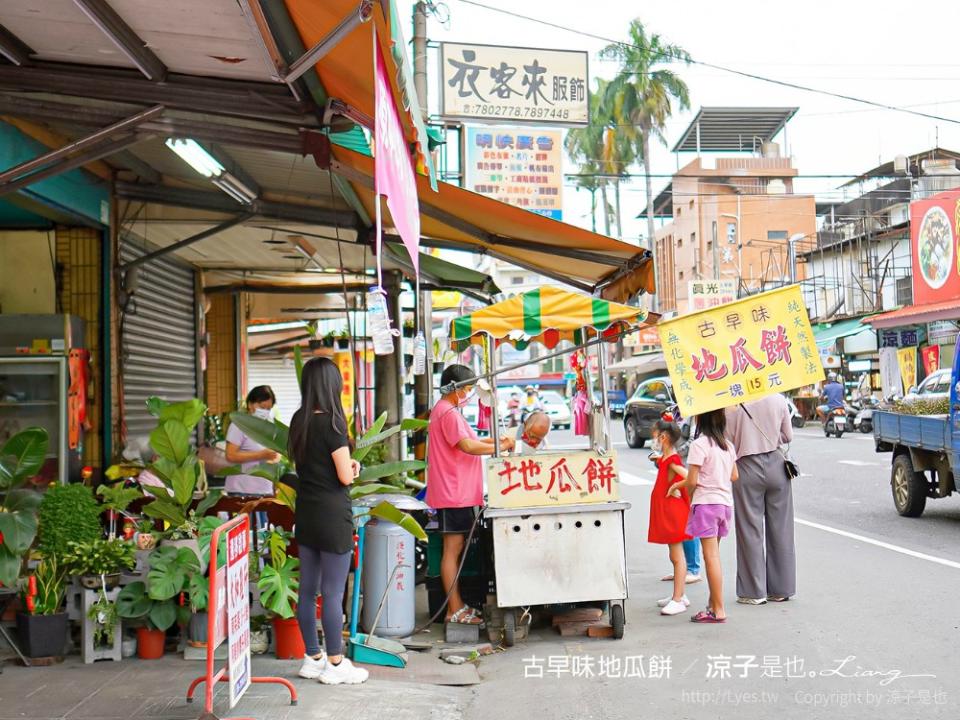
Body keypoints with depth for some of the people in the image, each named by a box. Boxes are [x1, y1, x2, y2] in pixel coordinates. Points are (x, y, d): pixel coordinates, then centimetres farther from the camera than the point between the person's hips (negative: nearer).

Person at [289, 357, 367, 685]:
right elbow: (345, 477, -16)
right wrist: (354, 468, 6)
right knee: (333, 593, 0)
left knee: (308, 590, 12)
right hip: (332, 516, -8)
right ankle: (335, 664, 7)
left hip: (306, 514, 8)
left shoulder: (299, 421, 6)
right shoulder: (331, 423, -16)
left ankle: (313, 658, 22)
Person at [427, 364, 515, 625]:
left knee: (456, 548, 13)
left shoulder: (445, 410, 19)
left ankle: (457, 605, 20)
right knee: (453, 549, -6)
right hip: (453, 494, -11)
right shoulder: (448, 413, -15)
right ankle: (454, 611, -2)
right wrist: (502, 447, -16)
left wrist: (493, 440, 13)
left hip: (458, 493, 11)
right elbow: (467, 446, -24)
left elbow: (465, 442, 25)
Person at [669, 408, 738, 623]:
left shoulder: (700, 444, -13)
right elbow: (734, 476, 15)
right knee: (713, 555, 16)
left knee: (711, 556, -5)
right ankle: (713, 604, 20)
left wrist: (680, 485, 7)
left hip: (706, 503, -7)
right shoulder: (727, 444, 10)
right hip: (725, 502, 8)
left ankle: (718, 610, -5)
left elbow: (692, 481, -13)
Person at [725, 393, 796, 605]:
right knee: (780, 528, 11)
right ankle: (781, 589, 18)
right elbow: (788, 436, 6)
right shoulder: (778, 399, -5)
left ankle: (754, 592, 8)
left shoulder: (732, 405, -11)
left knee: (750, 530, 5)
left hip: (747, 467, -2)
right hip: (776, 464, 2)